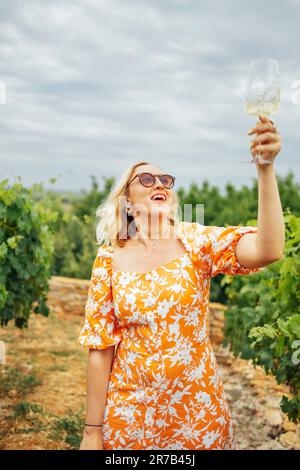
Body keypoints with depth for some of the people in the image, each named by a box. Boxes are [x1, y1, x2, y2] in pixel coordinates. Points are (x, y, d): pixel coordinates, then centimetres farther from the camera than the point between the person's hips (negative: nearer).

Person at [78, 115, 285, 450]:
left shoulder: (195, 242, -6)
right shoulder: (110, 259, -5)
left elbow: (268, 250, -24)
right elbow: (101, 347, -3)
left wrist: (265, 168, -33)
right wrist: (92, 431, -2)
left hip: (199, 411, 0)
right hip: (130, 414, 0)